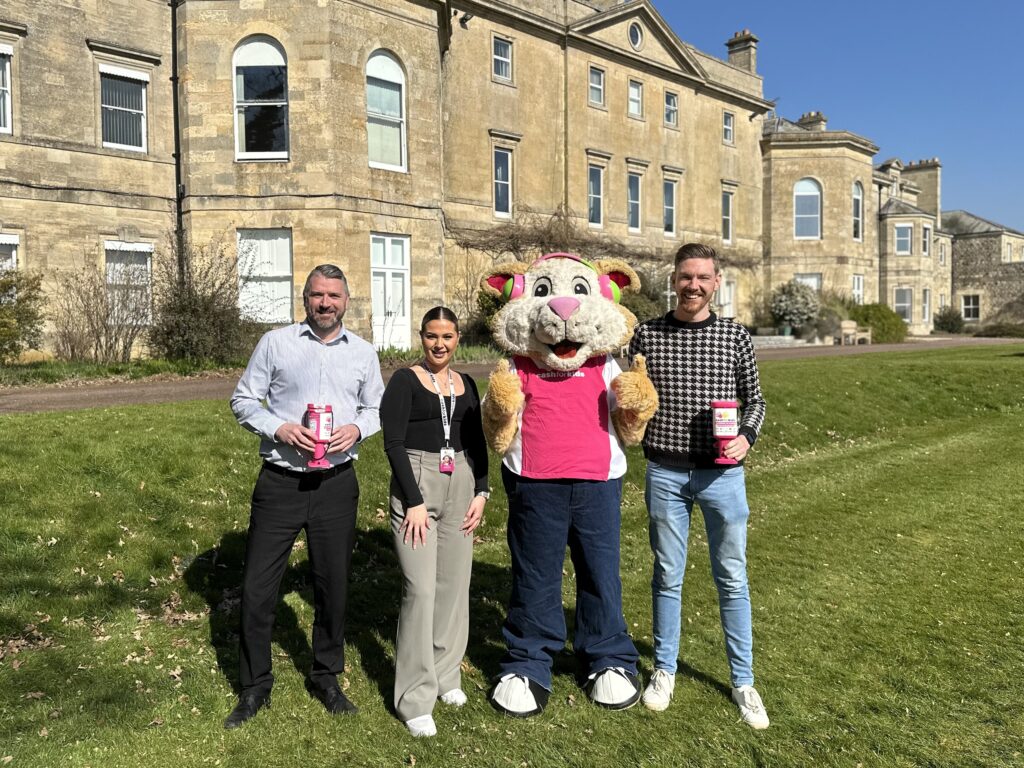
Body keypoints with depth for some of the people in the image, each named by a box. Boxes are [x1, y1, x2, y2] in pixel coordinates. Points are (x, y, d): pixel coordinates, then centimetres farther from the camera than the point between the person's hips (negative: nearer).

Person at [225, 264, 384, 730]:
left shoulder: (363, 353, 7)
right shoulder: (276, 342, 0)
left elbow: (376, 408, 14)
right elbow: (243, 400, 2)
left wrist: (357, 428, -8)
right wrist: (278, 428, -15)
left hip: (336, 485, 2)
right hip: (280, 483, -1)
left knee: (332, 586, 12)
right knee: (257, 587, 3)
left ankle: (326, 678, 32)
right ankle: (254, 687, 24)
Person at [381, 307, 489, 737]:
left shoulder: (467, 385, 13)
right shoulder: (405, 381, -3)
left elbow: (477, 443, 15)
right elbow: (393, 443, -10)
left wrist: (480, 491, 3)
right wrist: (414, 502, -15)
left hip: (461, 486, 5)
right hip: (416, 484, -5)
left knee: (455, 583, 9)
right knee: (421, 588, -7)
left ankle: (445, 674, 28)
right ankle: (415, 698, 5)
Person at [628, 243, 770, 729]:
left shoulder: (735, 336, 2)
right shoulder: (646, 334, 1)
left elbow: (754, 399, 9)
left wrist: (747, 437, -8)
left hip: (722, 474, 0)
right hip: (665, 473, 0)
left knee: (732, 579, 10)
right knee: (667, 576, 12)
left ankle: (743, 681, 25)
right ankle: (664, 669, 29)